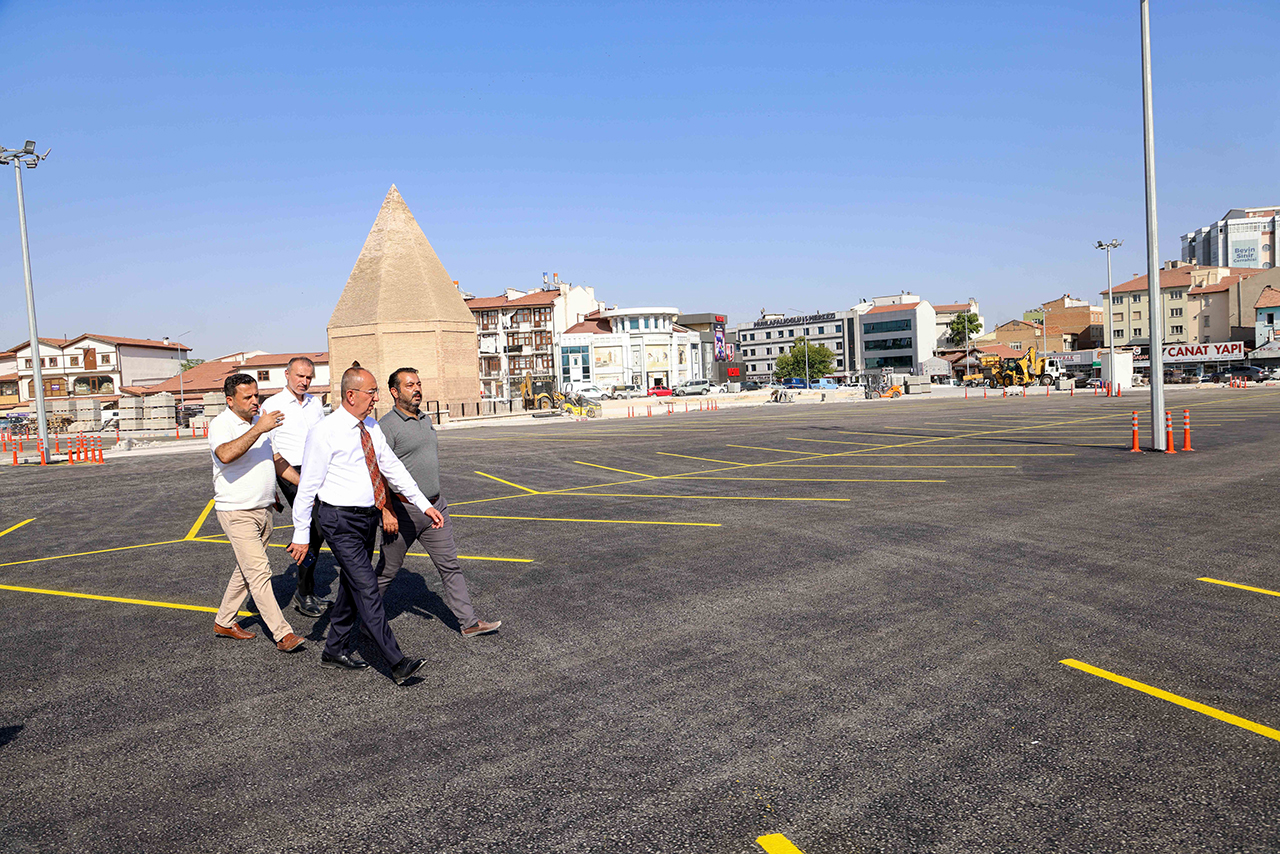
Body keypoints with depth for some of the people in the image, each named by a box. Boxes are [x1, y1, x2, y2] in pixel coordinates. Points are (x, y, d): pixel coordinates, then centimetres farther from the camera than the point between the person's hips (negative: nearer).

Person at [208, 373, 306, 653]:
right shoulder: (221, 424, -13)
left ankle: (224, 622, 32)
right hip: (237, 512, -8)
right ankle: (283, 634, -9)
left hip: (263, 509, 8)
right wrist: (258, 429, -35)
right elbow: (225, 455, -35)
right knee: (259, 572, -10)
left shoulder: (260, 420, 11)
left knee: (246, 570, 17)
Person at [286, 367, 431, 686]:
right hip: (341, 521, -8)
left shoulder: (371, 428, 8)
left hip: (368, 518, 8)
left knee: (352, 587, 17)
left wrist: (424, 504, 11)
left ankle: (336, 650, 32)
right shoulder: (325, 433, -14)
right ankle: (397, 663, -9)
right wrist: (301, 534, -9)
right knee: (367, 590, -9)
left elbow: (393, 468, 14)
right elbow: (308, 485, -11)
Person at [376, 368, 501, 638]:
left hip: (435, 506, 7)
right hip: (404, 510, -7)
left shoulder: (426, 419, 12)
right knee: (386, 571, 8)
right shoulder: (387, 425, -12)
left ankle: (469, 622, 10)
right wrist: (386, 512, -21)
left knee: (450, 566, 6)